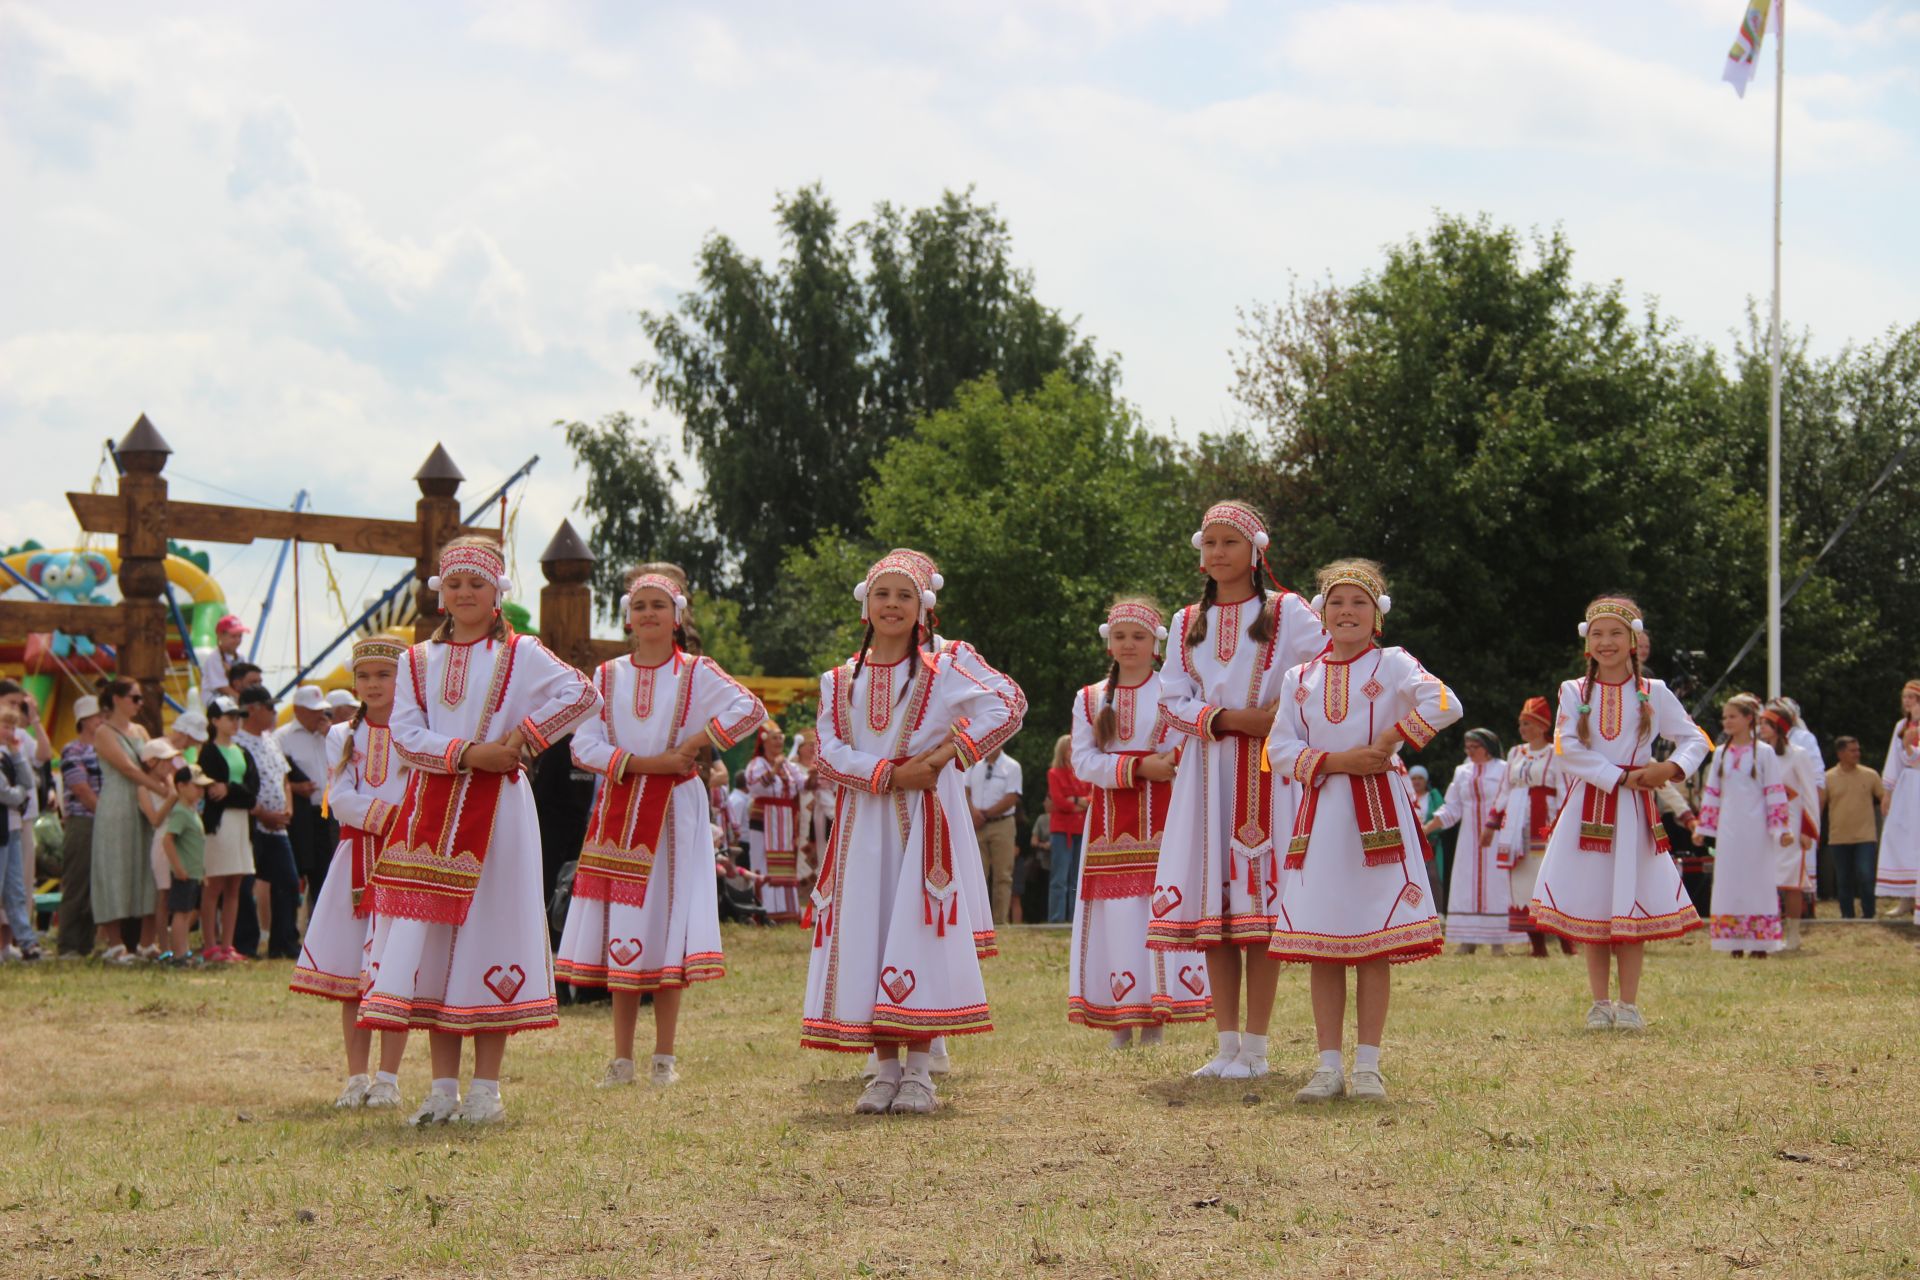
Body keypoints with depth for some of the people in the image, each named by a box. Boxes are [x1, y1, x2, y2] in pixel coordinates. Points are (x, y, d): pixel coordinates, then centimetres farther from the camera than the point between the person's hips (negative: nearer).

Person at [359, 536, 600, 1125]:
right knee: (430, 944, 1)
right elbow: (405, 732, 0)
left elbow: (582, 694, -10)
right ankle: (444, 1087, 6)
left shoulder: (520, 655, 3)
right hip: (431, 810, 4)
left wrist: (522, 740, -12)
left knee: (489, 933, -4)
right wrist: (466, 753, -13)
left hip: (496, 811, -3)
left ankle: (485, 1088, 0)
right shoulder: (419, 659, 13)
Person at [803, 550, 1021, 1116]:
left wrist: (943, 756, -12)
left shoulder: (938, 674, 5)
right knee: (864, 936, -2)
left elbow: (1004, 712, -4)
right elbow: (830, 752, -1)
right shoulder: (840, 682, 11)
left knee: (917, 933, -10)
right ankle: (885, 1071, 4)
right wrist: (890, 774, -13)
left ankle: (919, 1073, -7)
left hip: (921, 820, -3)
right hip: (862, 820, 3)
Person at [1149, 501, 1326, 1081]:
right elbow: (1172, 701, 7)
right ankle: (1227, 1044, 5)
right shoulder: (1187, 623, 15)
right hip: (1206, 775, 4)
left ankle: (1255, 1048, -4)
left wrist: (1285, 718, -9)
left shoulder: (1285, 613, 3)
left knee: (1261, 903, -7)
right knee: (1212, 904, 0)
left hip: (1266, 773, -4)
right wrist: (1225, 718, -9)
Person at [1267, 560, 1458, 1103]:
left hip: (1380, 810, -3)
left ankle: (1367, 1066, 1)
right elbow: (1280, 749, 2)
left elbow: (1443, 703, -16)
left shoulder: (1391, 664, 1)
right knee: (1320, 946, 1)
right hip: (1320, 811, 3)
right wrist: (1335, 761, -11)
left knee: (1375, 942, -3)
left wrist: (1389, 742, -13)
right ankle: (1329, 1065, 6)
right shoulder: (1300, 679, 11)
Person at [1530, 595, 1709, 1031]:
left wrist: (1673, 767, -14)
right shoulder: (1574, 692, 6)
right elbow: (1567, 748, -7)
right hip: (1587, 807, 0)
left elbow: (1695, 740, 7)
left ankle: (1629, 1004, 3)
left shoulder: (1653, 694, 7)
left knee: (1631, 910, -2)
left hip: (1634, 811, 0)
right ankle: (1600, 1003, 8)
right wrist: (1621, 776, -12)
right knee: (1591, 908, 0)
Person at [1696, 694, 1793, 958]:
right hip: (1729, 831, 4)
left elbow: (1775, 795, -4)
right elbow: (1712, 794, 14)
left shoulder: (1764, 753, -2)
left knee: (1758, 884, -2)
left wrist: (1781, 828, -9)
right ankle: (1735, 946, 6)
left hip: (1756, 830, -4)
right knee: (1729, 886, 2)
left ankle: (1759, 945, 1)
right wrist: (1702, 827, 13)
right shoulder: (1721, 753, 11)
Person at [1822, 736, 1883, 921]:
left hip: (1865, 837, -1)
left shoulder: (1870, 775, 2)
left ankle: (1868, 915, 2)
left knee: (1865, 877, -11)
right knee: (1843, 881, 6)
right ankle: (1847, 916, 16)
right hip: (1839, 838, 1)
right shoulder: (1828, 778, 1)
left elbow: (1884, 798, 8)